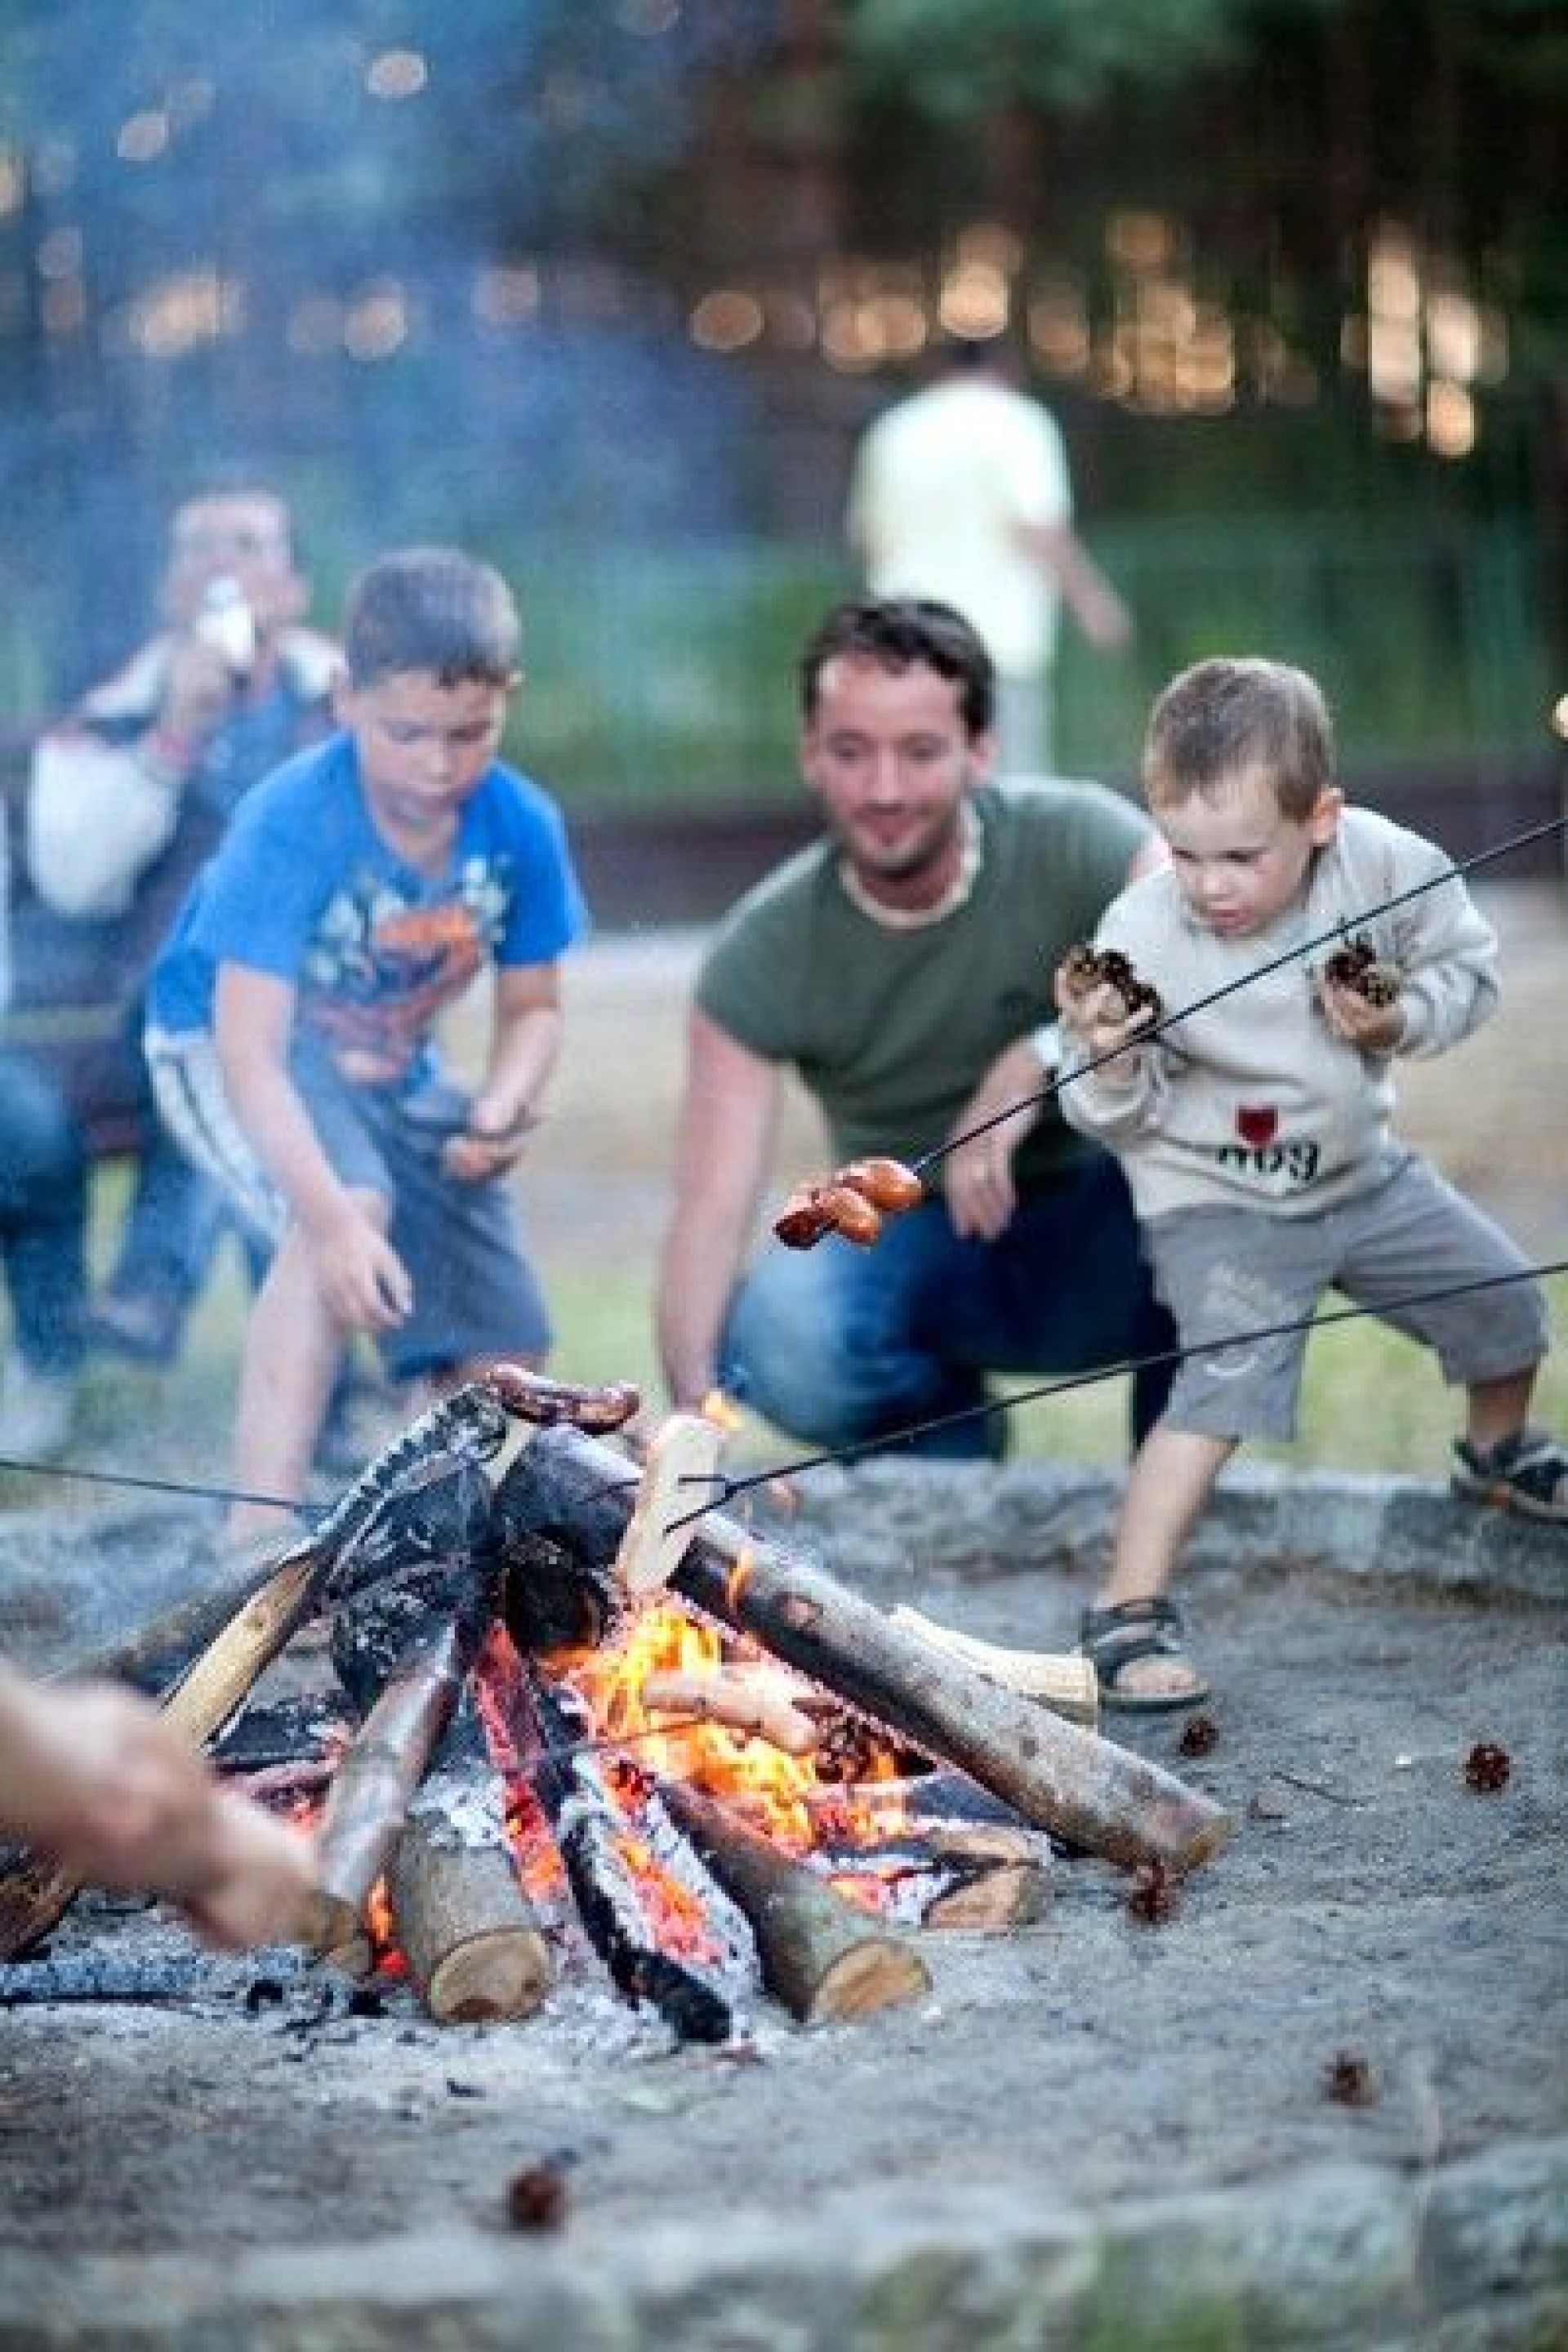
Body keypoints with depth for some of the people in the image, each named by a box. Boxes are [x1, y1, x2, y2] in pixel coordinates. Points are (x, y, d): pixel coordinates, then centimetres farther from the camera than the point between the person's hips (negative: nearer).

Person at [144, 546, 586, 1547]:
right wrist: (331, 1215, -48)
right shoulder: (293, 822, -32)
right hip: (226, 1042, -5)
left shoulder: (522, 827, -18)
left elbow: (533, 1006, -3)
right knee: (349, 1211, -36)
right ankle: (258, 1542, -35)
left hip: (392, 1072, 5)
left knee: (502, 1356, 0)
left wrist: (504, 1107, -24)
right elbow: (253, 1052, -36)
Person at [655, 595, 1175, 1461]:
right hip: (922, 1250, 1)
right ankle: (947, 1435, 4)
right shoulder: (761, 954, -13)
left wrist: (1042, 1059, -41)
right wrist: (691, 1414, -35)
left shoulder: (1077, 844, -16)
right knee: (777, 1333, -33)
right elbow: (713, 1204, -19)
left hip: (1102, 1242, -1)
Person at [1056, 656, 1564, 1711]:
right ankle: (1130, 1612, -20)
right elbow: (1124, 1118, -16)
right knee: (1227, 1379, -25)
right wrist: (1110, 1065, -37)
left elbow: (1470, 967, -4)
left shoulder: (1388, 865, -21)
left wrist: (1402, 1022, -22)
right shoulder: (1141, 936, -26)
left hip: (1363, 1168, 5)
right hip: (1219, 1199, -5)